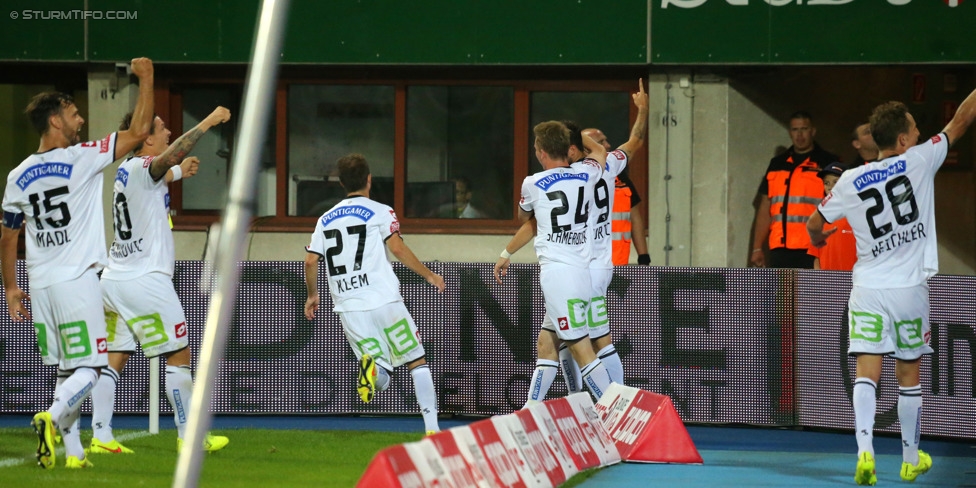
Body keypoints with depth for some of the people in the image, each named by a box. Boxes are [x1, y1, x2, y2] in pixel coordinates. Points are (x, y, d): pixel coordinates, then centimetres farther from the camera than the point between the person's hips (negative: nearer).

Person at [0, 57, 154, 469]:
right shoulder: (81, 159, -8)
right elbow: (139, 131, -6)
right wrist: (146, 78, 3)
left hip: (40, 287, 6)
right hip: (77, 281, -6)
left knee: (66, 372, 11)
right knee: (88, 369, -5)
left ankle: (73, 451, 6)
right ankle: (53, 418, -30)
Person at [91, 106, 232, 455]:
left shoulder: (127, 169, 13)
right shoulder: (142, 168, -13)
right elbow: (171, 154, -35)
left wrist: (178, 172, 38)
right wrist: (208, 122, -33)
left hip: (114, 279, 8)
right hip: (146, 280, -8)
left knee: (113, 360, 4)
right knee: (179, 357, 1)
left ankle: (101, 436, -2)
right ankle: (189, 436, 4)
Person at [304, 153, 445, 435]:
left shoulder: (326, 219, 14)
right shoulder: (379, 212, 2)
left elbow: (310, 261, 9)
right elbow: (397, 248, -10)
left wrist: (312, 295, 24)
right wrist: (428, 275, 0)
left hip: (347, 306, 3)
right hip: (383, 300, -3)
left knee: (382, 376, 6)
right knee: (417, 361, 8)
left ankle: (371, 366, -31)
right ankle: (431, 426, -2)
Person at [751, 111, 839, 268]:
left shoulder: (828, 163, 4)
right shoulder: (777, 165, 18)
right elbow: (765, 209, 20)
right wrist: (757, 248, 14)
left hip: (813, 251, -5)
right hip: (780, 250, 5)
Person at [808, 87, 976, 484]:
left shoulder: (850, 182, 1)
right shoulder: (919, 162, -7)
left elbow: (814, 225, 13)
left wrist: (819, 239, 36)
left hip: (868, 289, 1)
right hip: (910, 288, -1)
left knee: (867, 372, -5)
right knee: (909, 375, 12)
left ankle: (864, 451, -23)